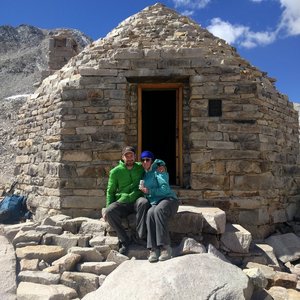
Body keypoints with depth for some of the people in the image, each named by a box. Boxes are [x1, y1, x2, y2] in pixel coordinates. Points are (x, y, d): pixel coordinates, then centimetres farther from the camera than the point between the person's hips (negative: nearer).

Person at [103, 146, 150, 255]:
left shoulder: (141, 168, 8)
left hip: (136, 201, 0)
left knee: (144, 202, -35)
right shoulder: (115, 171, 6)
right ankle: (124, 240, -14)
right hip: (121, 203, 1)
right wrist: (108, 207, -4)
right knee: (109, 212, -28)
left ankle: (141, 236, -27)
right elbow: (110, 191, 9)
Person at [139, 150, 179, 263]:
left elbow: (165, 189, -9)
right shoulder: (144, 174, 20)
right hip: (154, 203, 4)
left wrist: (149, 191, -15)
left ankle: (166, 247, -39)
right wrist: (143, 190, 8)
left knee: (158, 210, -38)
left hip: (168, 199, -4)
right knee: (150, 213, -32)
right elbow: (144, 192, 29)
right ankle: (154, 249, -38)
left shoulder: (158, 170, 1)